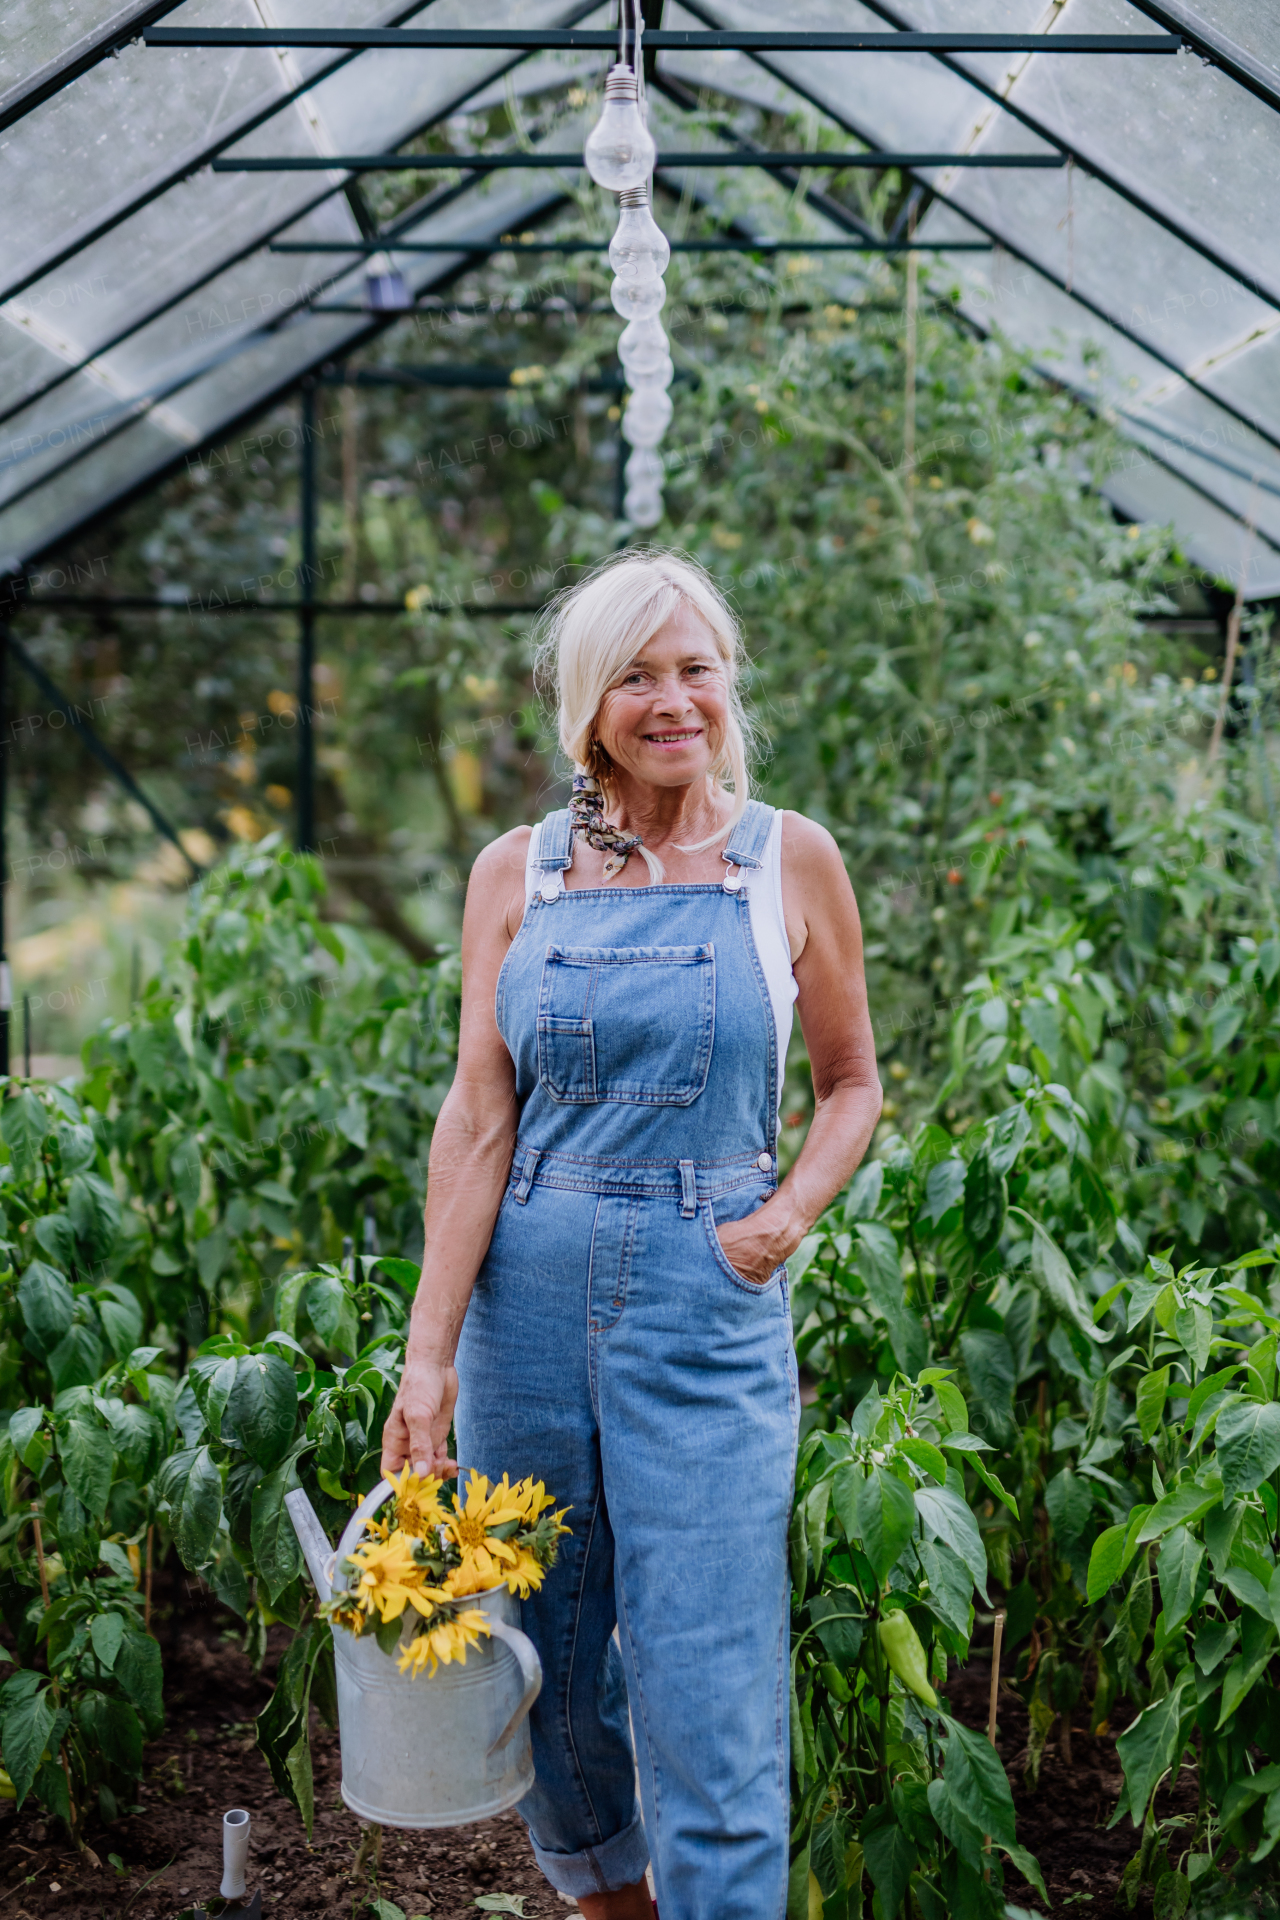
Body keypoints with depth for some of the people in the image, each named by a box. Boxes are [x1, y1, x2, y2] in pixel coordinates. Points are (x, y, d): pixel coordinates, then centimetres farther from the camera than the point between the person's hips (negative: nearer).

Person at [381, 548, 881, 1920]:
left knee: (707, 1695, -4)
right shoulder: (516, 875, 3)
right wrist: (428, 1356, -7)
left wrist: (789, 1214, -8)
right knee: (546, 1662, 14)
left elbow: (853, 1083, 11)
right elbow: (477, 1116, -1)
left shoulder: (790, 863, 1)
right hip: (531, 1293, 2)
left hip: (710, 1305, -2)